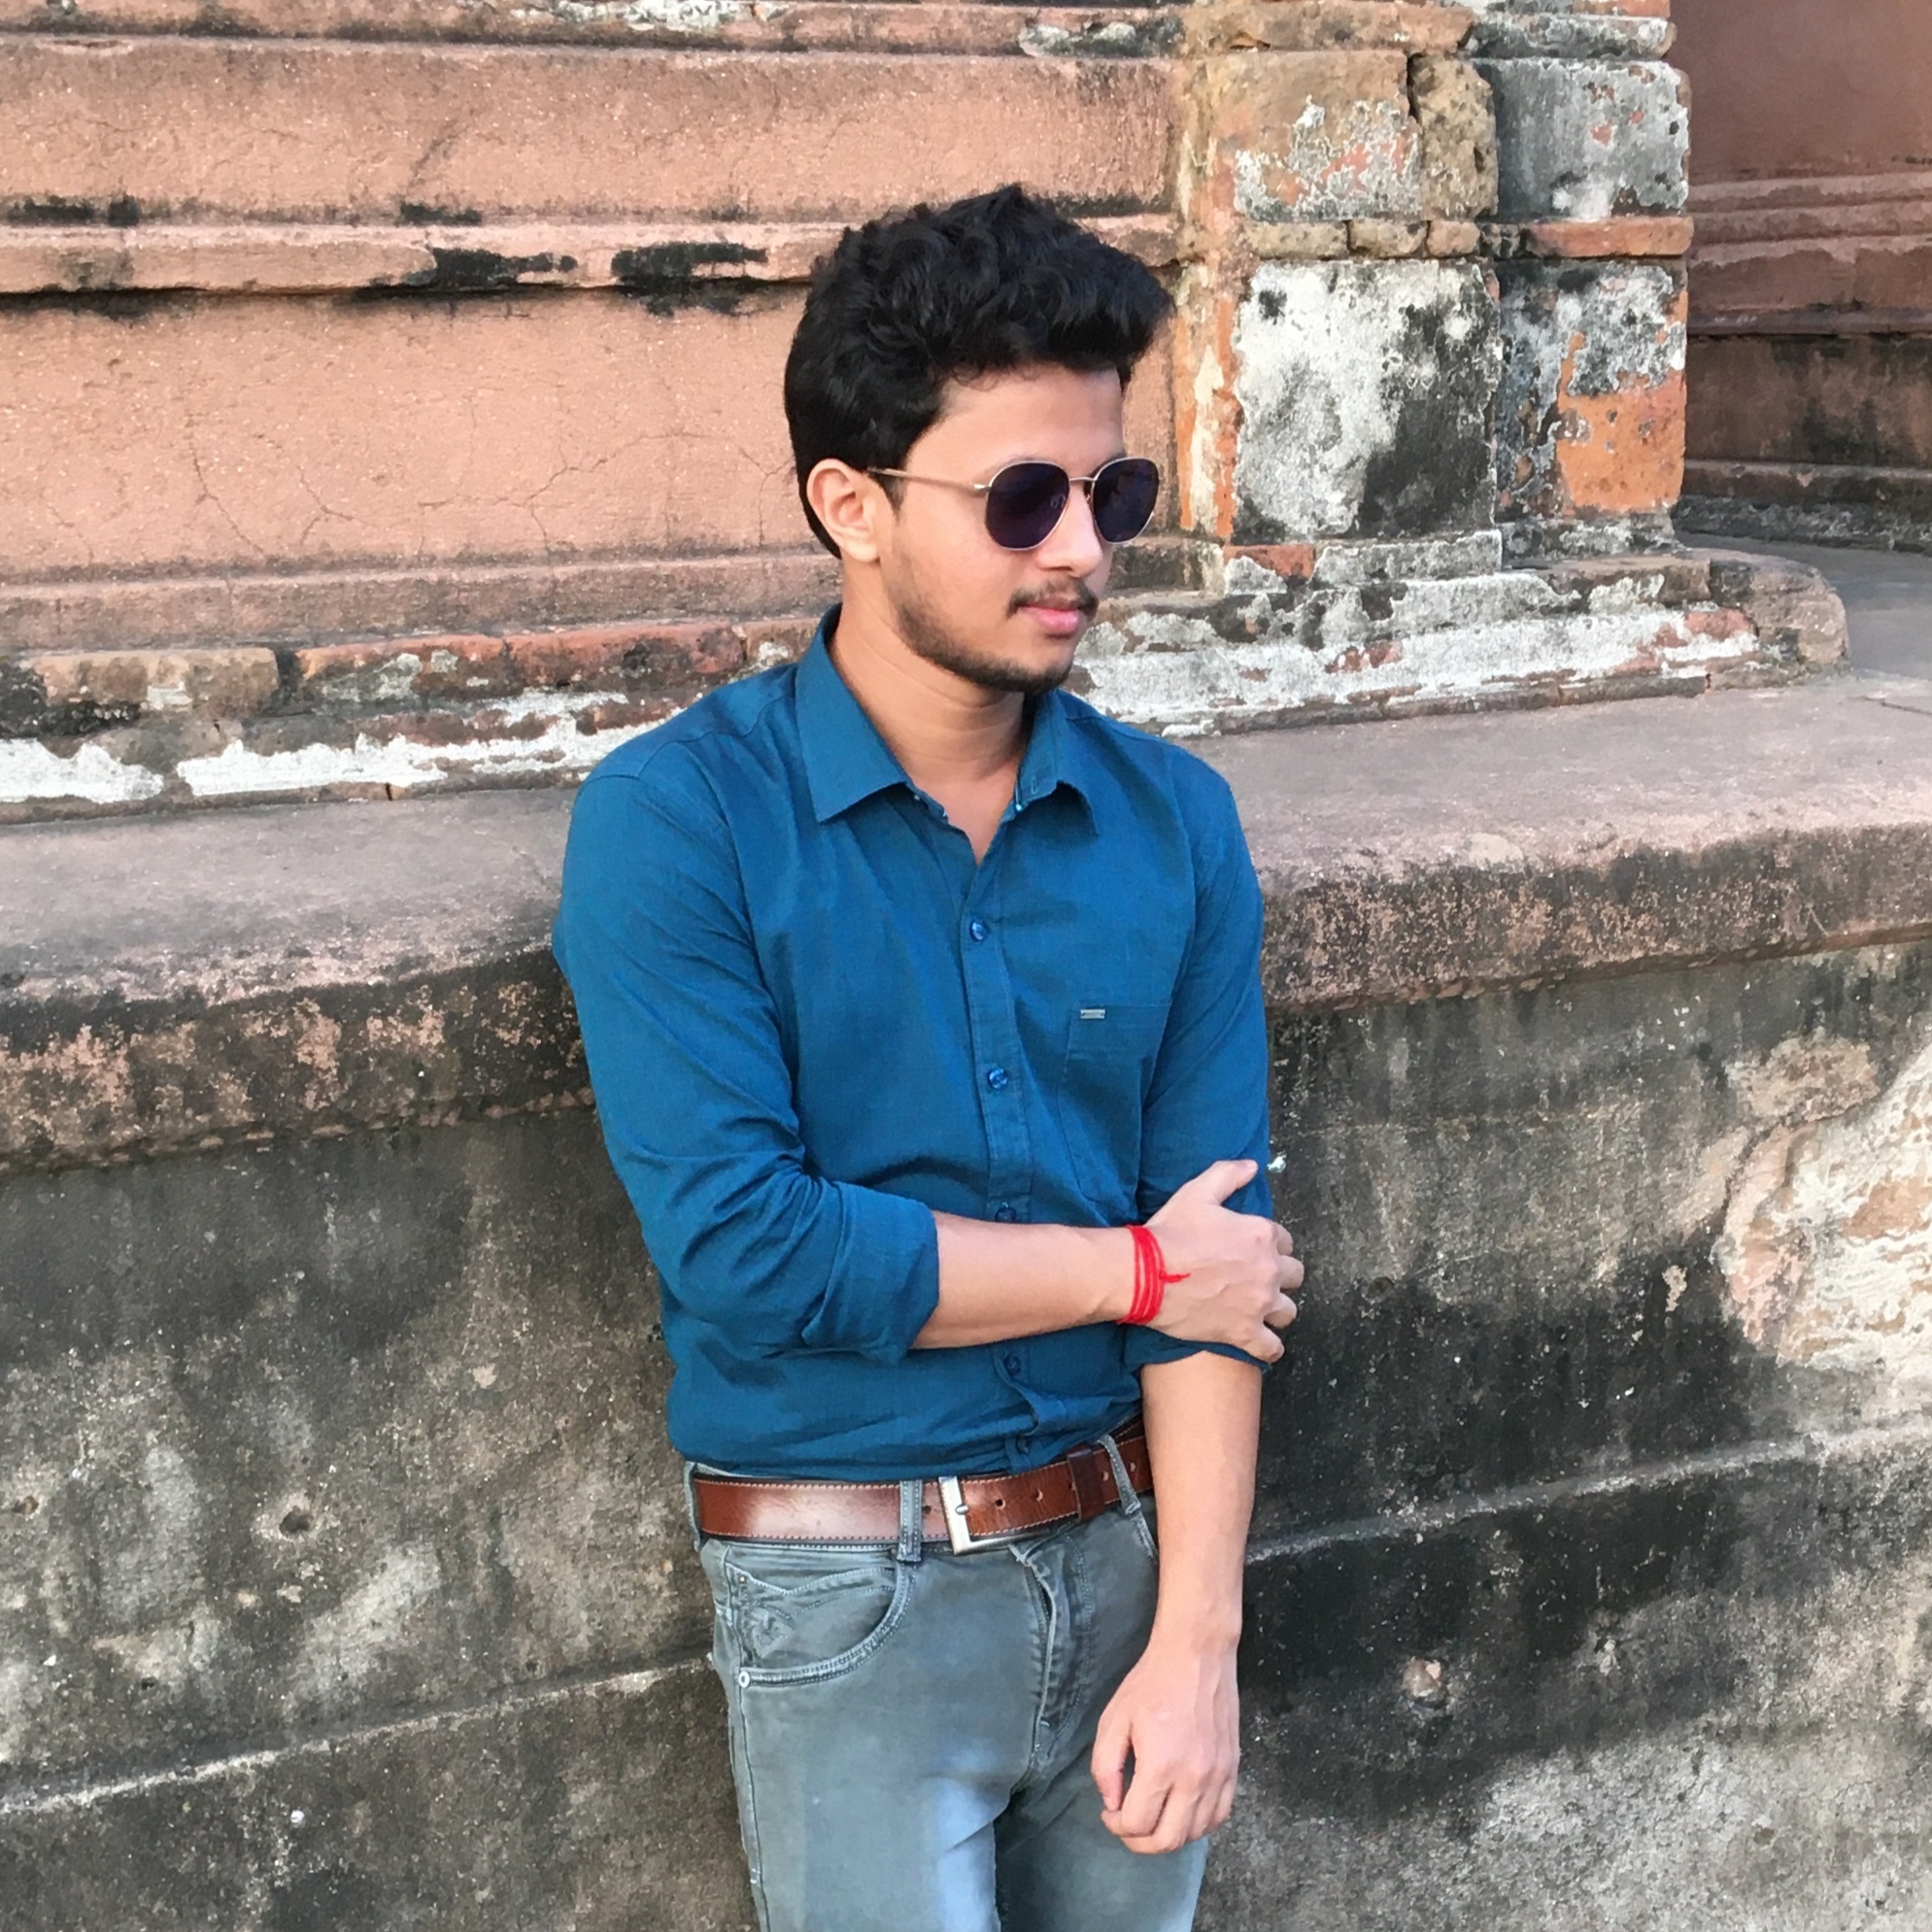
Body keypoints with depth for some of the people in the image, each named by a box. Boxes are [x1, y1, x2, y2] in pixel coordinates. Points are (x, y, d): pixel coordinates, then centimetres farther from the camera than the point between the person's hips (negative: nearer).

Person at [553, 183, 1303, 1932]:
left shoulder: (1174, 824, -2)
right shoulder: (678, 821, -14)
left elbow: (1224, 1243, -5)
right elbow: (742, 1245, -21)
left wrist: (1198, 1638, -10)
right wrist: (1133, 1269, -12)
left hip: (1129, 1547, 4)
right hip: (855, 1599, -4)